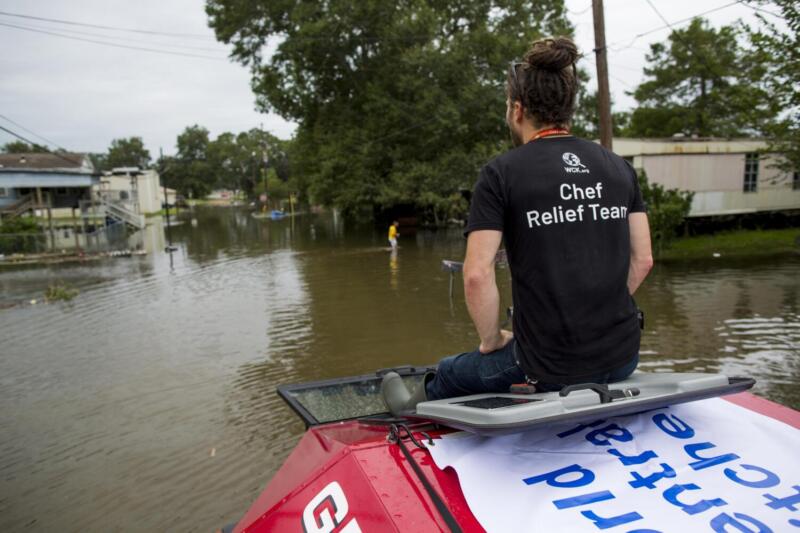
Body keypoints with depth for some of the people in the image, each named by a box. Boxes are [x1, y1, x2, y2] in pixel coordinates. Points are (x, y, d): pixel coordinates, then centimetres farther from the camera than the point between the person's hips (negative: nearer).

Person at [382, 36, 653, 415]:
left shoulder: (502, 173, -10)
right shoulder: (619, 167, 6)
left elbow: (477, 274, -17)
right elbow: (642, 259, 7)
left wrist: (491, 339, -2)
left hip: (550, 366, -5)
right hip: (624, 358, 6)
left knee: (452, 373, 24)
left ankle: (415, 406, 52)